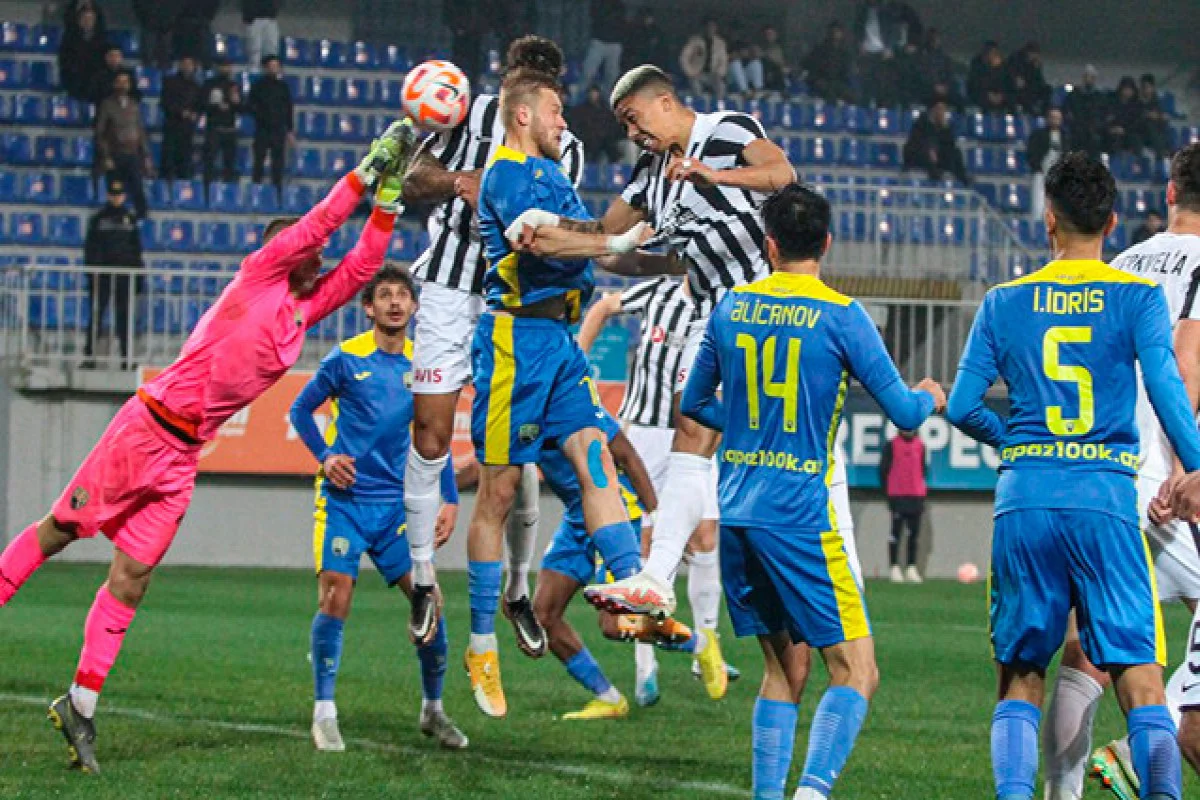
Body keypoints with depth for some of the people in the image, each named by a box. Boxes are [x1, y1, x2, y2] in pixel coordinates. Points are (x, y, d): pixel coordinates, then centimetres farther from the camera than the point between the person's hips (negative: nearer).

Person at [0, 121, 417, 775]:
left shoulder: (303, 311, 14)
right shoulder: (259, 275, -3)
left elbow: (359, 265, 16)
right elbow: (317, 225, -9)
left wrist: (389, 195, 8)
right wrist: (368, 168, -2)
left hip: (184, 457, 6)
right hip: (145, 429, -6)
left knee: (131, 580, 3)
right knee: (59, 531, -2)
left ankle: (80, 707, 5)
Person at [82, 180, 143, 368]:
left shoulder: (130, 220, 11)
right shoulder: (98, 219, 5)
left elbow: (136, 247, 14)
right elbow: (90, 247, 3)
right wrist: (90, 271, -6)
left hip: (124, 274, 2)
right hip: (102, 273, -2)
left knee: (124, 317, 0)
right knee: (96, 314, -3)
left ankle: (126, 357, 2)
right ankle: (89, 355, -3)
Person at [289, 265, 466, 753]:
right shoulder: (345, 359, -2)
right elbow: (300, 410, 7)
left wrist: (449, 499, 11)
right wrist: (325, 456, -9)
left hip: (397, 502, 3)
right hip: (343, 499, -3)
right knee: (336, 597, -13)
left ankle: (433, 709, 14)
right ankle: (324, 713, -1)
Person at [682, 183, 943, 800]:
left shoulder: (731, 308, 8)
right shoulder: (840, 316, -6)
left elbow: (694, 404, 21)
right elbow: (903, 413, -3)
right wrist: (930, 398, 19)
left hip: (736, 512, 6)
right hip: (798, 514, -6)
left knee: (785, 667, 16)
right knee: (856, 671, -3)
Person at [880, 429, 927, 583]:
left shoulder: (920, 446, 11)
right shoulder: (892, 445, 0)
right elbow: (883, 469, 2)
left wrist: (923, 492, 12)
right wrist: (887, 491, -3)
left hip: (916, 495, 4)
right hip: (897, 495, -4)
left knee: (914, 533, 4)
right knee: (896, 531, -4)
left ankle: (912, 568, 10)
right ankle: (895, 568, -1)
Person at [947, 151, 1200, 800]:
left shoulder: (1004, 302, 10)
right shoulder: (1138, 297, 4)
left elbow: (962, 408, 8)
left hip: (1023, 498, 2)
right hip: (1106, 497, -2)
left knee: (1021, 675, 11)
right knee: (1138, 674, -4)